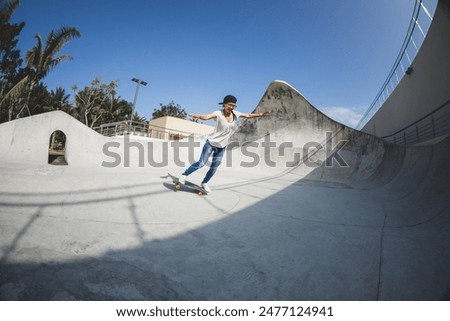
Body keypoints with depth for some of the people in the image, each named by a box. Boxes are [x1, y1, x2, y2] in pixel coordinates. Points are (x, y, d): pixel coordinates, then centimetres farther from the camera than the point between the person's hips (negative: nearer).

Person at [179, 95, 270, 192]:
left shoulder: (236, 114, -5)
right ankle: (184, 175, 16)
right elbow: (206, 117, -39)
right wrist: (198, 116, -59)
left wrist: (260, 114, 6)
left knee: (214, 168, 11)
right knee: (201, 163, -7)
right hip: (211, 143, -5)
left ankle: (204, 183, 33)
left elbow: (248, 115, 11)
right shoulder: (218, 113, -22)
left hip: (222, 147, 5)